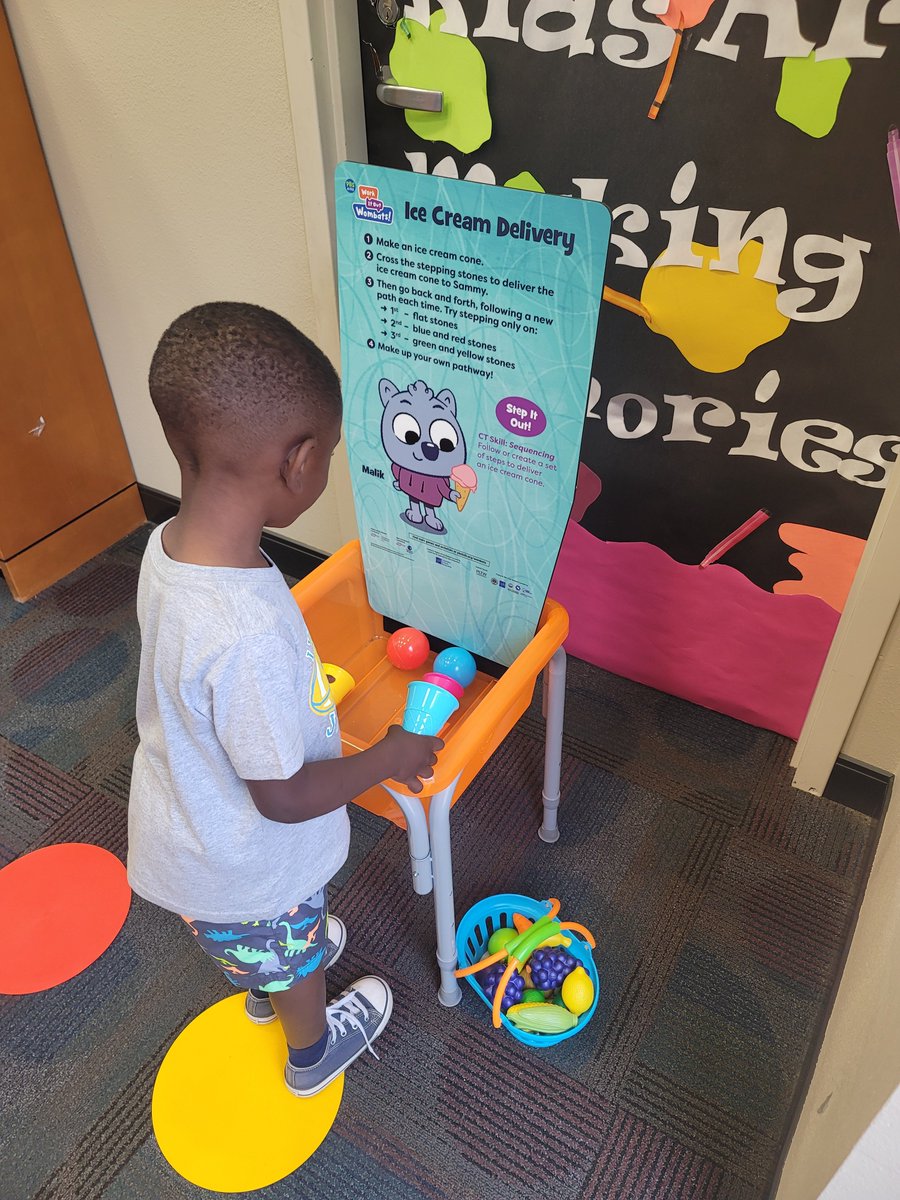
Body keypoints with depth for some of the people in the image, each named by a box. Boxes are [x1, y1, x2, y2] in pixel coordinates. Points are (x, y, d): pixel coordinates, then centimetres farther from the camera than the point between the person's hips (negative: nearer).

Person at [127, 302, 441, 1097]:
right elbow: (285, 798, -30)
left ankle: (263, 990, 69)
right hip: (252, 867, -6)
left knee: (246, 943, 38)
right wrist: (389, 757, -16)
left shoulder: (168, 546, -19)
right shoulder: (253, 636, -44)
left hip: (183, 831, 6)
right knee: (296, 964, 28)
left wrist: (300, 688, 11)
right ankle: (313, 1053, 59)